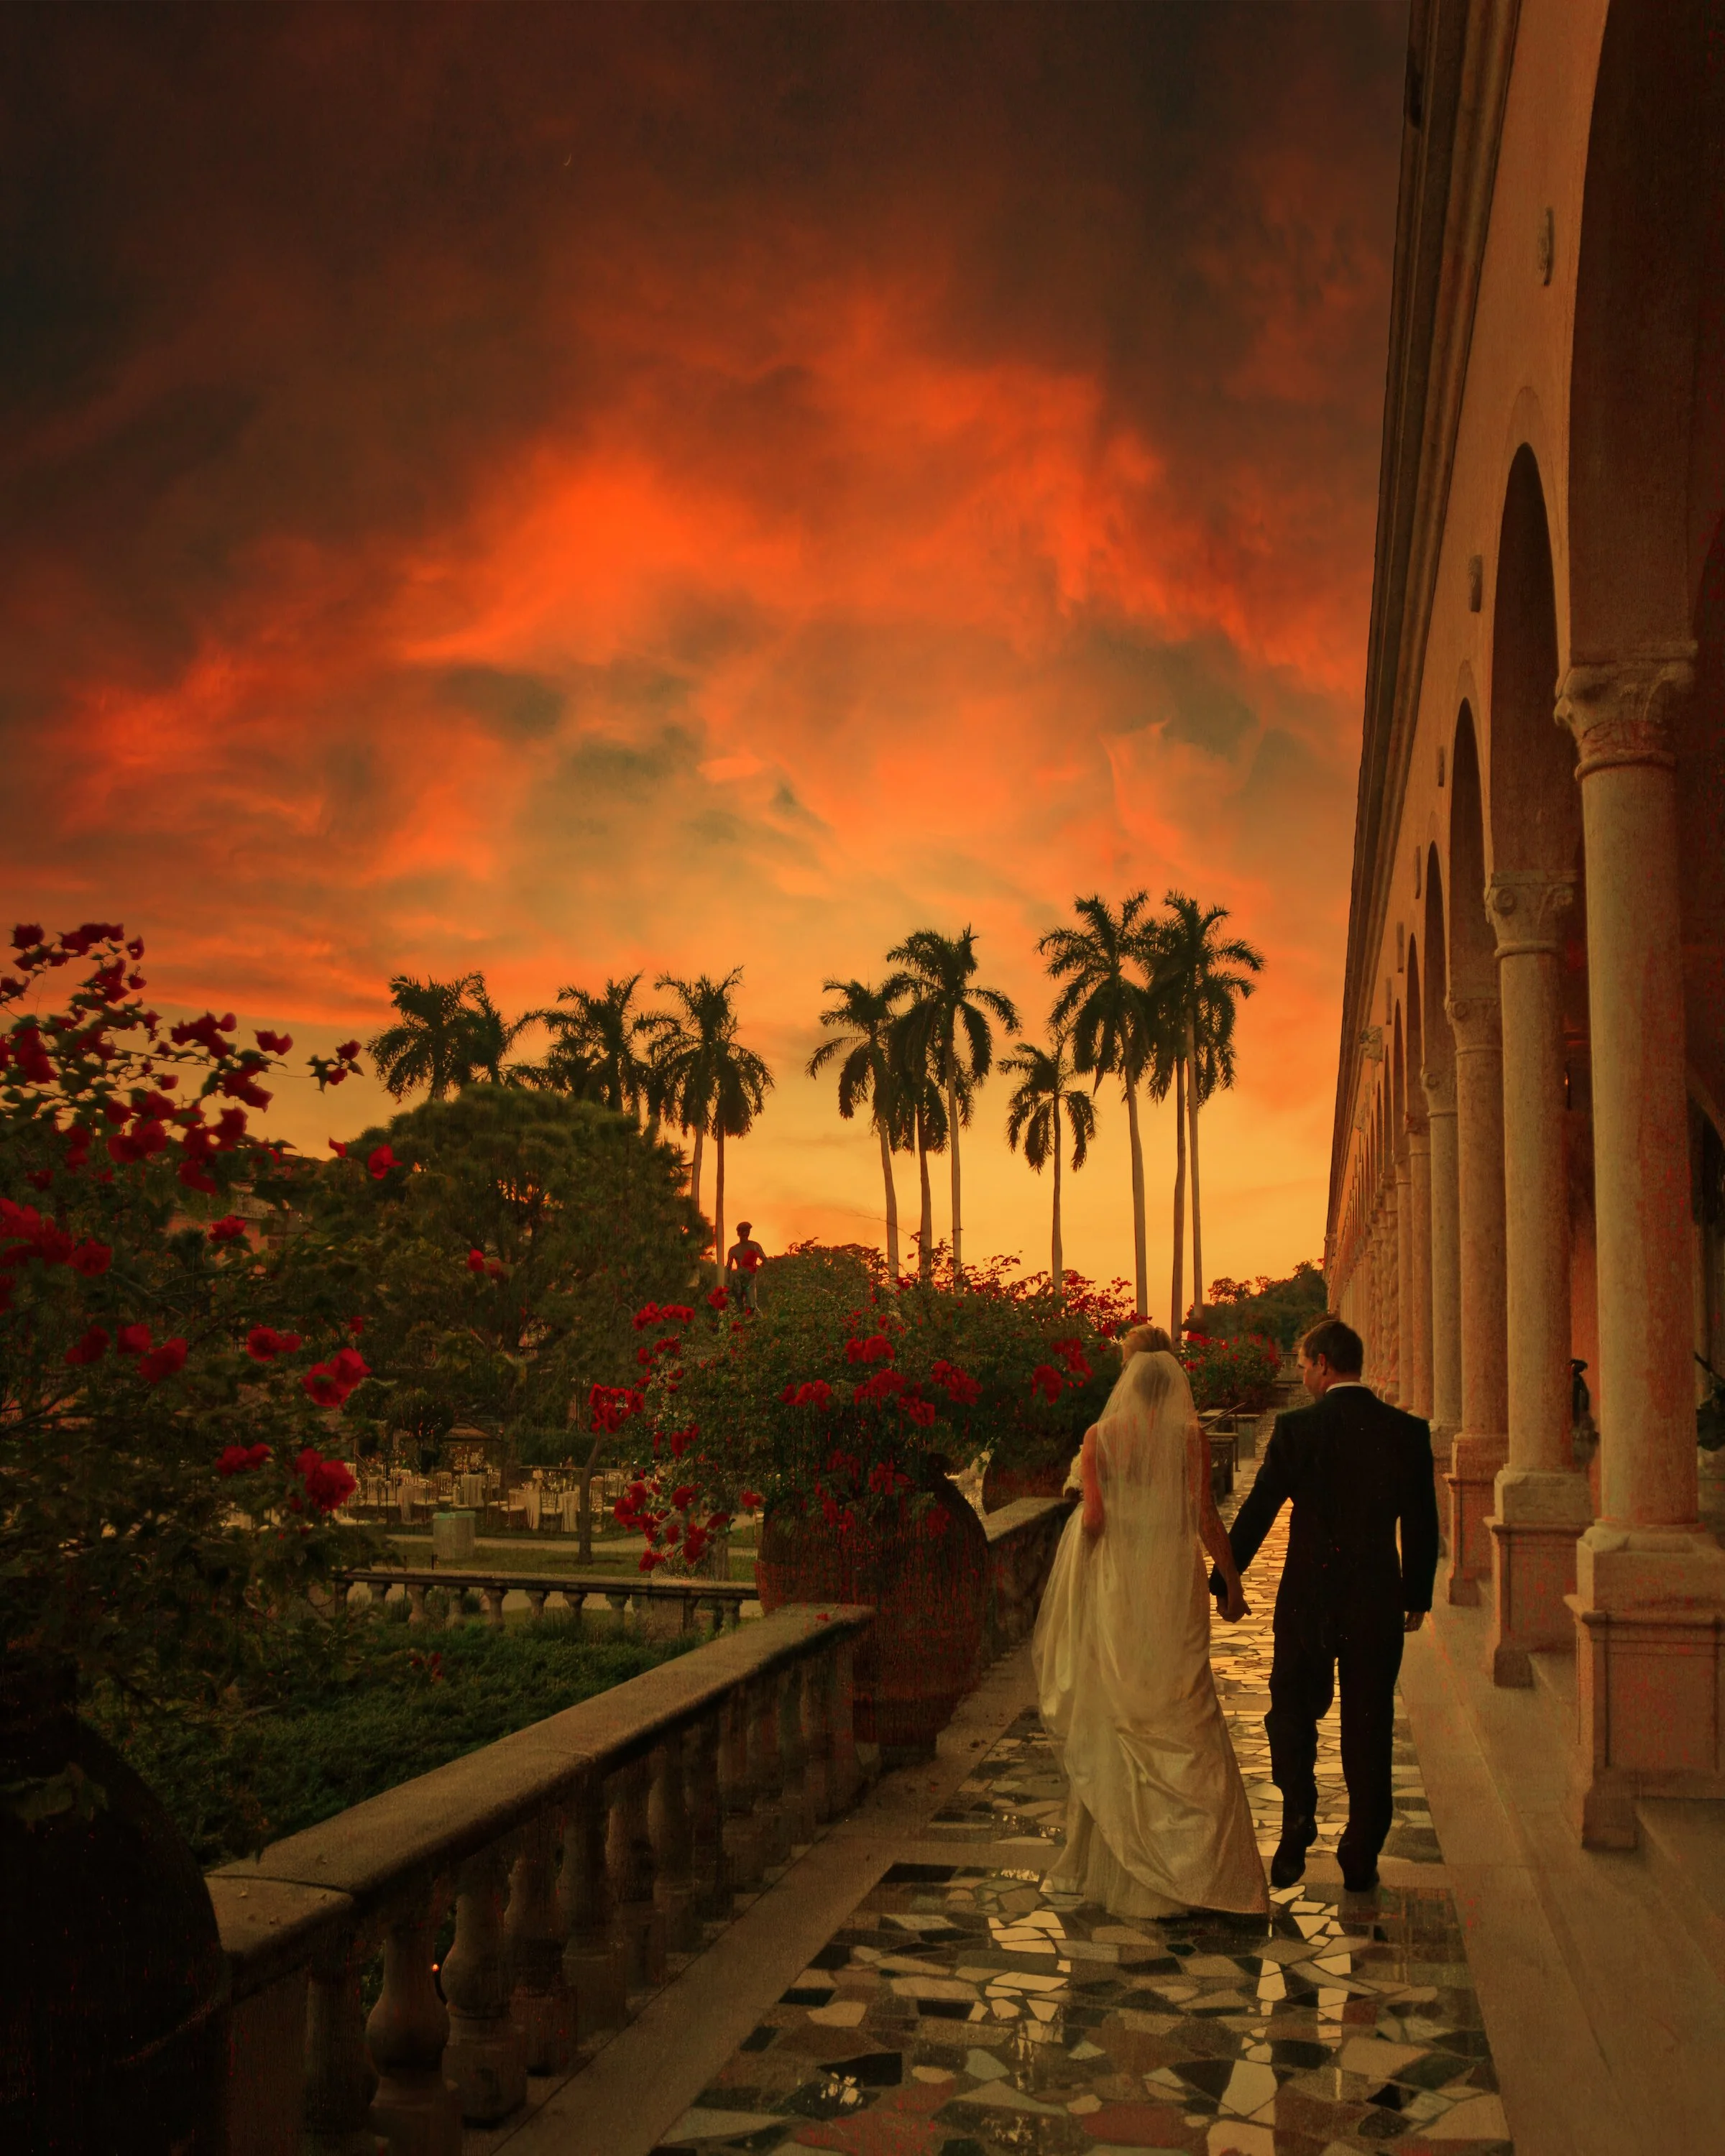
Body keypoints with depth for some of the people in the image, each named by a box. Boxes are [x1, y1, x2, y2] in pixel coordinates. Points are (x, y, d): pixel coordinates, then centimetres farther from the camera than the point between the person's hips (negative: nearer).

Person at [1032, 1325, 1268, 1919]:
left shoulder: (1100, 1436, -4)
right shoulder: (1189, 1436, -5)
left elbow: (1093, 1518, -9)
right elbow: (1205, 1518, -7)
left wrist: (1081, 1524, 13)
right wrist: (1232, 1581, 3)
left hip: (1114, 1587, 1)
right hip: (1173, 1586, -1)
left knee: (1117, 1720, 11)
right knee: (1182, 1717, 6)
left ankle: (1114, 1863, 20)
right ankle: (1197, 1860, 4)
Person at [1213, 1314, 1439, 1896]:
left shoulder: (1297, 1429, -11)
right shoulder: (1408, 1431, -2)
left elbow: (1256, 1514, -8)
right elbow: (1423, 1524, 4)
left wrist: (1222, 1582, 4)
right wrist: (1416, 1597, 17)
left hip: (1309, 1598, -2)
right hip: (1379, 1603, 2)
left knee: (1293, 1715, 16)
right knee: (1368, 1728, 12)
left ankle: (1296, 1830, 4)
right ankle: (1361, 1859, 18)